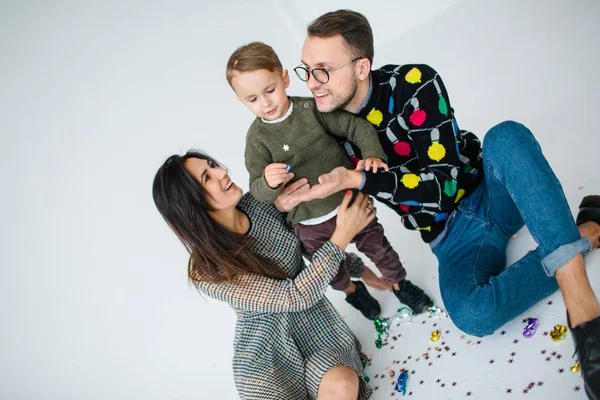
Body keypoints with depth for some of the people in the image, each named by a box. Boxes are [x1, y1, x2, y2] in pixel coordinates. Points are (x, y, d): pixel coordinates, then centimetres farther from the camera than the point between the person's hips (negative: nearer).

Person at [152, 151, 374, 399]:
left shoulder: (258, 203, -8)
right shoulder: (209, 272, -24)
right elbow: (295, 296, -27)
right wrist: (343, 234, -27)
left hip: (311, 318, 4)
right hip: (267, 347, -3)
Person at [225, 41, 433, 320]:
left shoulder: (312, 109, -13)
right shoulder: (257, 138, -13)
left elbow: (357, 126, -12)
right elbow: (257, 189, -14)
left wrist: (372, 154, -29)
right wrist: (269, 182, -36)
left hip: (351, 202, 0)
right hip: (311, 225, 0)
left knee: (378, 247, 19)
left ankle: (399, 283, 49)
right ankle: (352, 291, 55)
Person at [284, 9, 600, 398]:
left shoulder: (414, 84, -18)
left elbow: (445, 184, -22)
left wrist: (358, 179, -28)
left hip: (491, 192, -1)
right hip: (452, 235, 2)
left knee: (506, 138, -38)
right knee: (471, 315, -33)